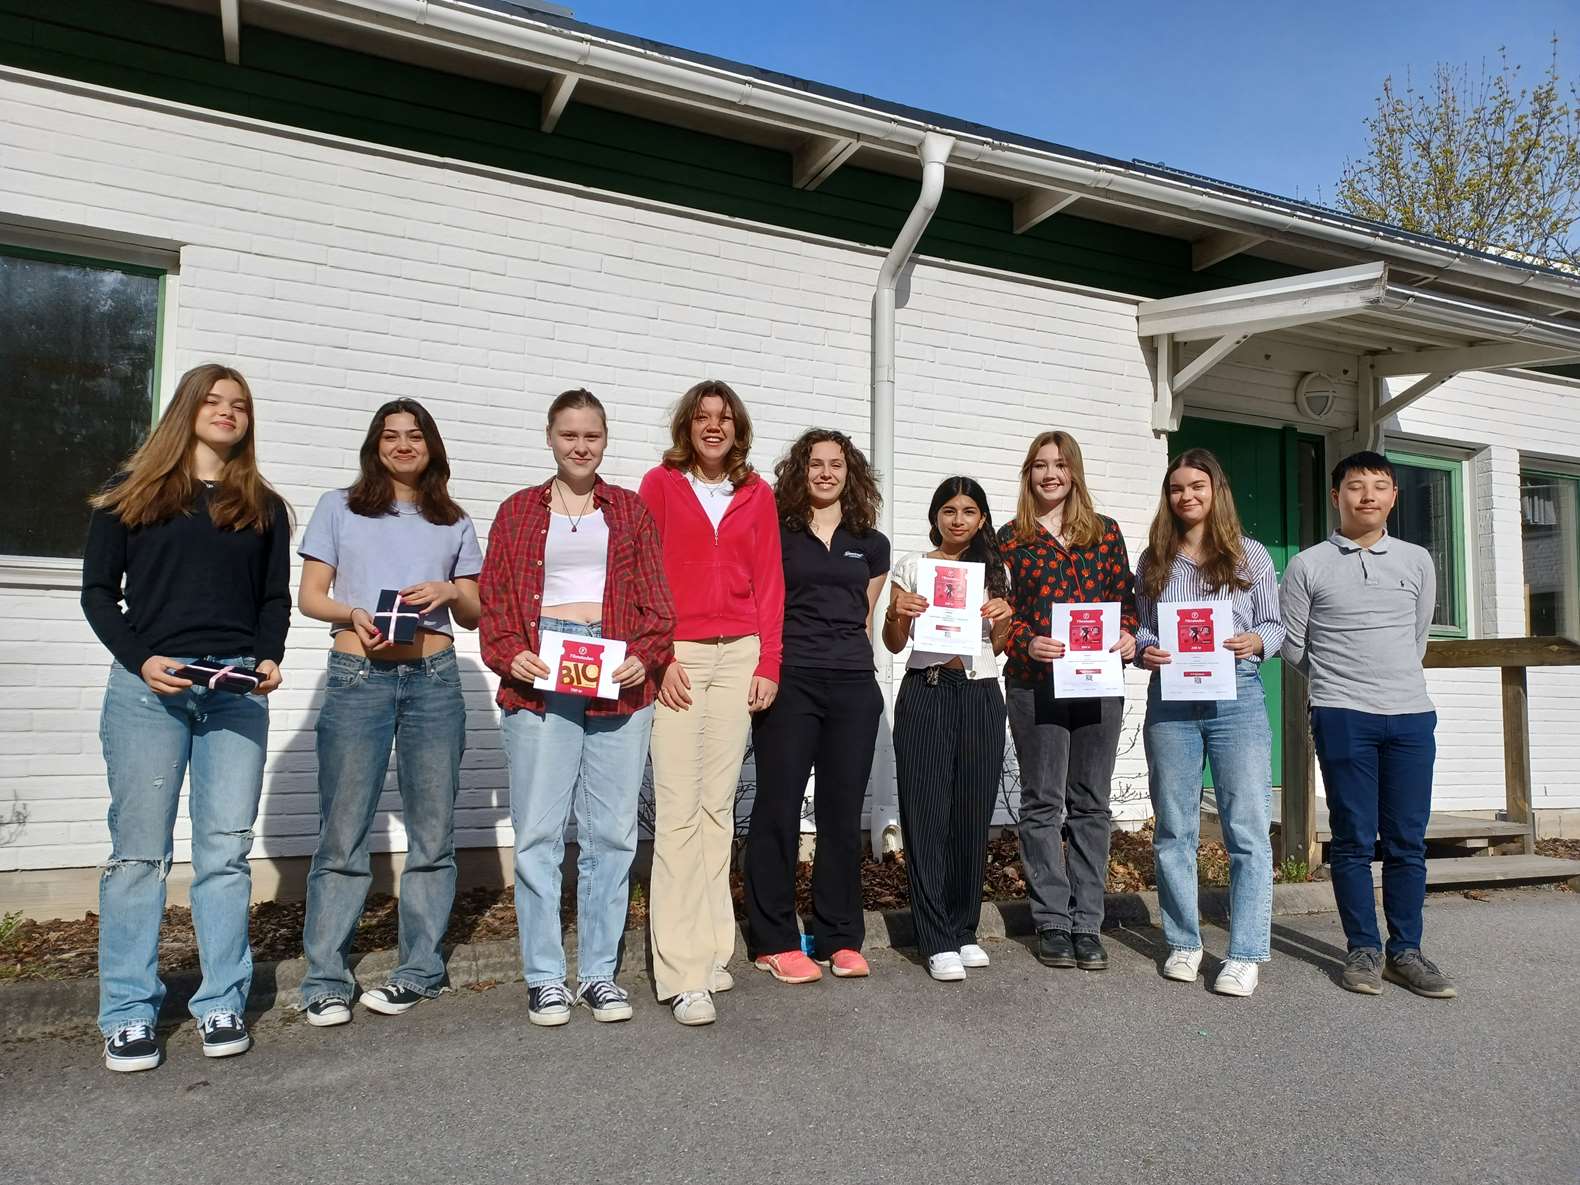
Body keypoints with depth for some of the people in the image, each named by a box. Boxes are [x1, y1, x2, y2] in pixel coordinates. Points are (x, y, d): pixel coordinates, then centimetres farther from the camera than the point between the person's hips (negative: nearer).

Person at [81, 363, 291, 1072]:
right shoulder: (129, 493, 10)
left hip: (236, 690, 2)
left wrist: (270, 659, -4)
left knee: (226, 850, 1)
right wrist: (140, 660, -9)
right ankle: (129, 1013, 8)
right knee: (139, 851, 0)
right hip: (148, 687, -1)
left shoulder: (264, 507, 16)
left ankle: (221, 1005, 9)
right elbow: (98, 592, 6)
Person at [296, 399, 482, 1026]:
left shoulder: (454, 523, 17)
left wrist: (450, 592, -6)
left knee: (433, 832, 4)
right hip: (356, 677, -2)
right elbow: (309, 596, 7)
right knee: (343, 834, -3)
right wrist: (352, 614, -13)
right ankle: (326, 980, 7)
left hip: (434, 679, 2)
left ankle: (419, 970, 15)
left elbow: (474, 615, 16)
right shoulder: (339, 508, 11)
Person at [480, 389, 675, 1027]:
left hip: (620, 681, 1)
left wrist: (646, 655, -8)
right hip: (540, 680, -1)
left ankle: (600, 972, 17)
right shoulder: (519, 510, 13)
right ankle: (545, 977, 12)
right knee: (538, 833, -1)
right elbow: (494, 597, 8)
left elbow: (656, 597, 9)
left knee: (612, 832, 4)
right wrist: (509, 655, -9)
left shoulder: (630, 510, 14)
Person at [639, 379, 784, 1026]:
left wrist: (768, 663, 3)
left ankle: (711, 950, 14)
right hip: (676, 657, -3)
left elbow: (769, 583, 11)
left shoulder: (756, 494, 13)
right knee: (678, 809, -7)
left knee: (718, 805, 5)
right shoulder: (660, 484, 6)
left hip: (738, 656, 3)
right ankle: (683, 973, -3)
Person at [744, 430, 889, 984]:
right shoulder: (777, 533, 7)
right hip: (789, 681, -3)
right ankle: (775, 941, 8)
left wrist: (854, 662, 13)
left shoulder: (871, 544, 15)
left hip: (853, 687, 3)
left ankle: (840, 938, 15)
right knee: (778, 807, -1)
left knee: (843, 810, 6)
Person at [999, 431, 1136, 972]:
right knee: (1043, 804, 4)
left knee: (1091, 804, 7)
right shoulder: (1012, 538, 5)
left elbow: (1125, 597, 11)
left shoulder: (1106, 532, 10)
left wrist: (1128, 635, -8)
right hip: (1035, 684, -2)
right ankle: (1053, 923, 14)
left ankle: (1087, 924, 16)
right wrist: (1028, 644, -15)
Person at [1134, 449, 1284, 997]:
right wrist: (1146, 652, -9)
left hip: (1236, 698, -2)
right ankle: (1183, 943, 20)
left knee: (1247, 829, -4)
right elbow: (1140, 629, 12)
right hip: (1170, 702, 2)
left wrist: (1255, 641, -14)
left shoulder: (1251, 555, 6)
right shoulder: (1153, 561, 11)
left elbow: (1275, 625, 6)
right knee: (1174, 829, 7)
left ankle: (1245, 955, 4)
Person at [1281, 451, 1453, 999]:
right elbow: (1293, 646, 7)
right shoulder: (1307, 566, 2)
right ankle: (1364, 949, 11)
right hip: (1342, 716, -2)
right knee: (1354, 838, 1)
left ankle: (1406, 951, 14)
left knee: (1408, 840, 4)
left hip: (1412, 713, 3)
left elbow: (1418, 638, 20)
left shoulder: (1417, 561, 11)